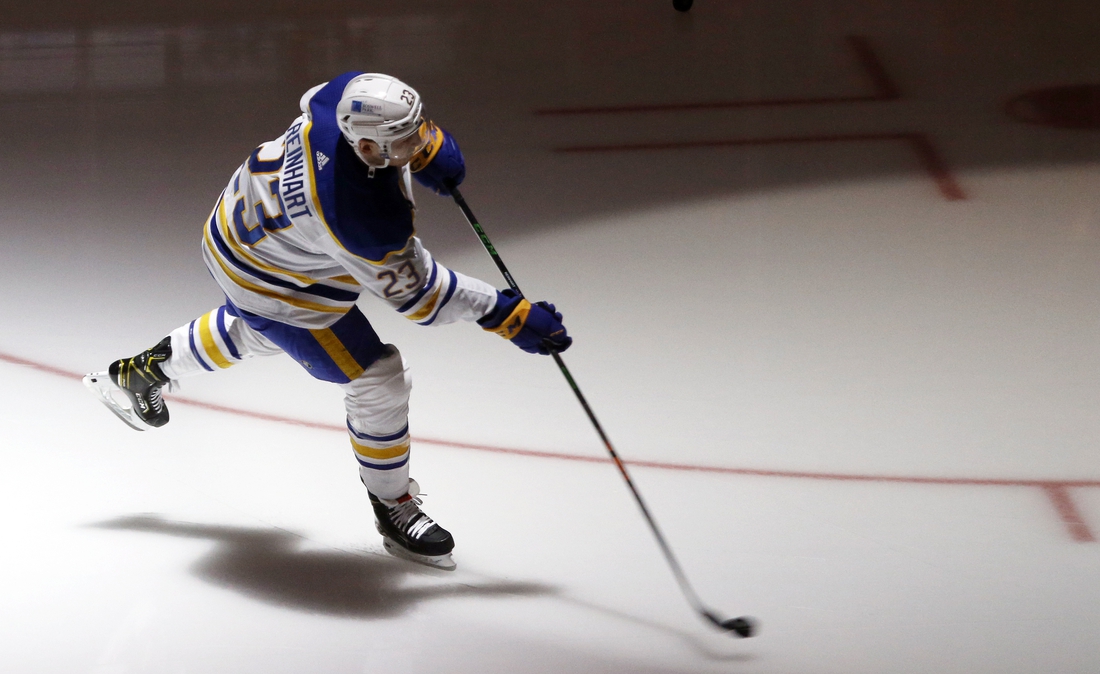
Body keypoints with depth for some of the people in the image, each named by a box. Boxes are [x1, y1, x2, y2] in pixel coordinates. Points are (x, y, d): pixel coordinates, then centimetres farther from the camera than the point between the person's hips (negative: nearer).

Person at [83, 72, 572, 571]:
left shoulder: (354, 94, -26)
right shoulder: (365, 216, -43)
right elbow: (413, 292, -28)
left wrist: (431, 147, -9)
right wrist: (508, 315, -24)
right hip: (272, 283, -9)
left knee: (255, 330, 38)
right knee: (377, 379, -3)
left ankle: (145, 370, 58)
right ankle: (394, 511, 19)